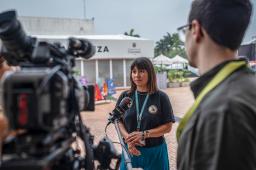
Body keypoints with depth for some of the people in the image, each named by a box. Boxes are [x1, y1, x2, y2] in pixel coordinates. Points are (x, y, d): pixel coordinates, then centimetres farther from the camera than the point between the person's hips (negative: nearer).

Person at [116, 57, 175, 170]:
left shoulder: (161, 97, -7)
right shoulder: (125, 96, 0)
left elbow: (167, 127, -7)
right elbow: (118, 121, 2)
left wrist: (144, 134, -18)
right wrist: (128, 139, -15)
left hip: (154, 152, -1)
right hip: (131, 150, 2)